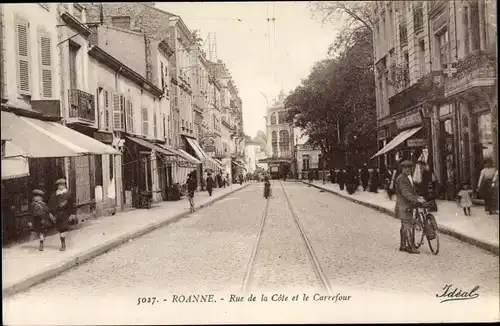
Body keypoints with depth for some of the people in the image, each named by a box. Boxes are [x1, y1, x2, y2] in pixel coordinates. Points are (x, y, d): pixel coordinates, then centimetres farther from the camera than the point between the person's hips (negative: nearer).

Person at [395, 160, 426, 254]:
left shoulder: (409, 177, 17)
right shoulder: (401, 179, -15)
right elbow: (405, 193, -24)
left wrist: (419, 198, 7)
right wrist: (417, 200, -33)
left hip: (408, 205, 10)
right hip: (403, 206, -10)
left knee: (404, 226, 14)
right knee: (407, 226, -10)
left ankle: (403, 245, 22)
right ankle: (410, 246, -9)